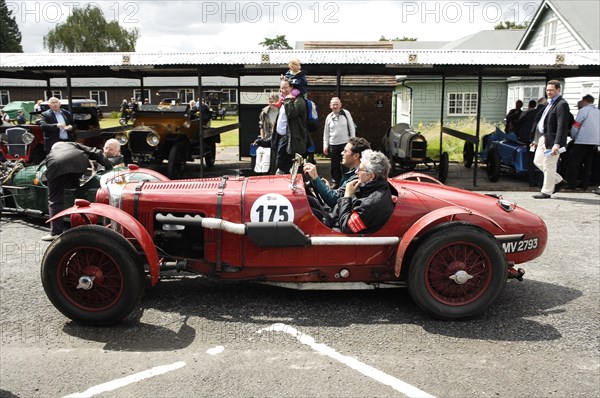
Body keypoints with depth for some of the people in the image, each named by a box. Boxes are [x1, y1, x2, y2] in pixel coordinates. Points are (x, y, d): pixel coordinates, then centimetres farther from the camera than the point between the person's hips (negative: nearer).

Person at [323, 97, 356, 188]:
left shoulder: (346, 113, -3)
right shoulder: (329, 117, 6)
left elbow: (351, 127, 0)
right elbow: (326, 132, 11)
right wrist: (325, 145, 7)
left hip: (345, 143, -3)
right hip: (333, 144, 3)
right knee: (335, 165, 9)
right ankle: (335, 181, 21)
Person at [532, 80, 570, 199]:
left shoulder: (561, 104, -15)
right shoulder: (550, 103, 15)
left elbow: (562, 126, -21)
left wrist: (557, 144, -27)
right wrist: (537, 139, 18)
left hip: (552, 140, -10)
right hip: (544, 138, 10)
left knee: (548, 166, -1)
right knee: (538, 161, 17)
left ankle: (546, 192, 9)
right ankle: (558, 181, 29)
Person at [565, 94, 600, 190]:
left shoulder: (584, 110, -6)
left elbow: (575, 126, -8)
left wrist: (573, 137, 8)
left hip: (582, 141, -6)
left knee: (574, 163, -2)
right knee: (588, 164, 12)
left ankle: (571, 184, -4)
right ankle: (585, 184, 14)